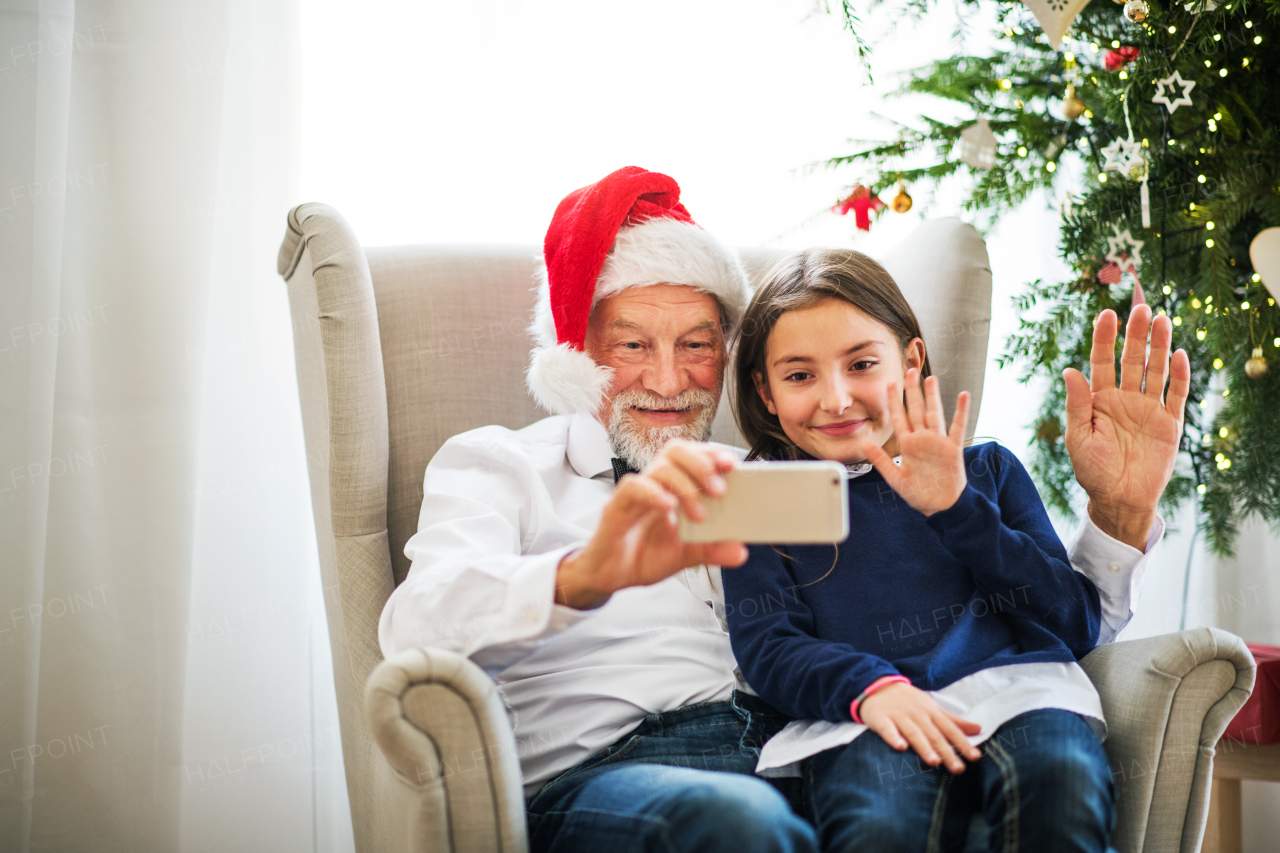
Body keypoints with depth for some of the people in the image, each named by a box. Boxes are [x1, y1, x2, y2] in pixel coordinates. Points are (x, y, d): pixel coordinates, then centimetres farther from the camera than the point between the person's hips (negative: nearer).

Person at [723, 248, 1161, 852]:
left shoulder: (985, 470, 24)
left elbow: (1078, 624, 12)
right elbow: (766, 647, 6)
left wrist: (958, 510, 2)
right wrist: (870, 686, -16)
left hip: (1012, 685, 3)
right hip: (858, 718, -2)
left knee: (1063, 780, -35)